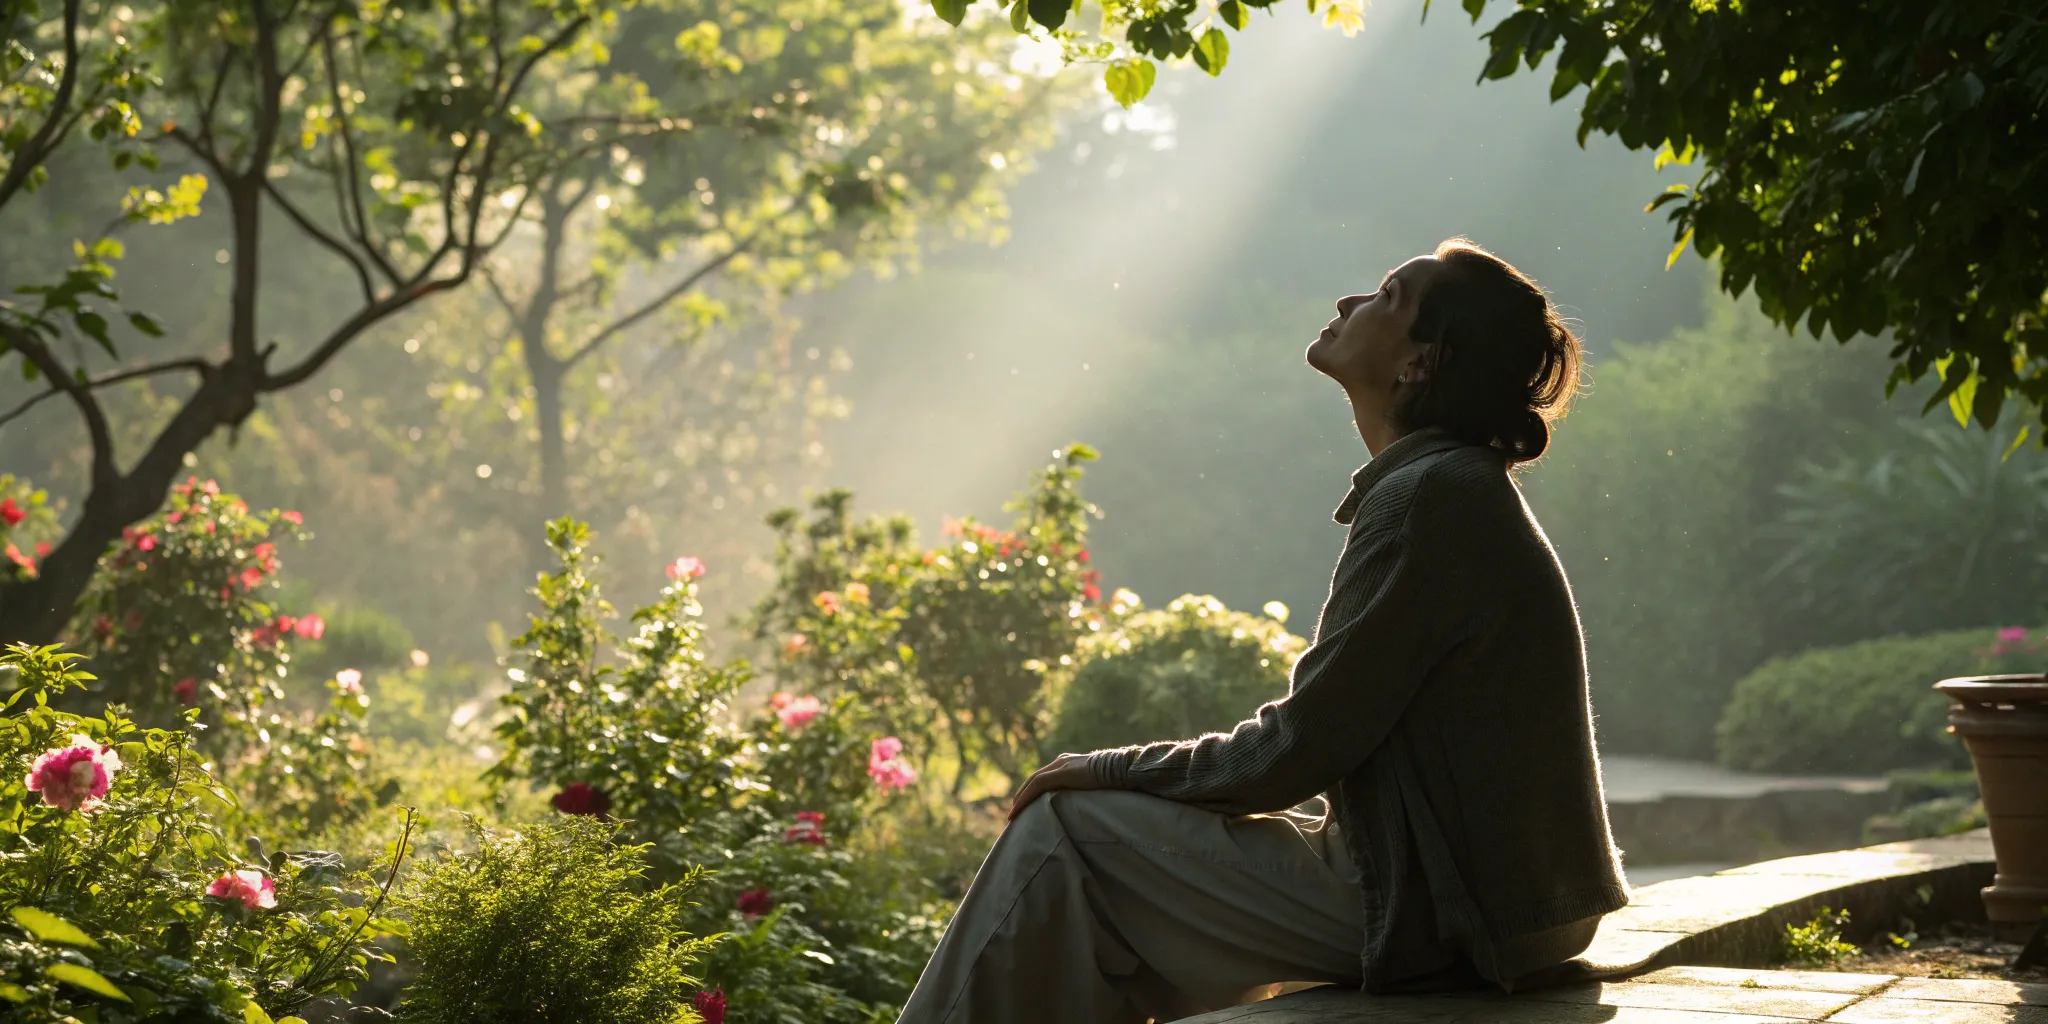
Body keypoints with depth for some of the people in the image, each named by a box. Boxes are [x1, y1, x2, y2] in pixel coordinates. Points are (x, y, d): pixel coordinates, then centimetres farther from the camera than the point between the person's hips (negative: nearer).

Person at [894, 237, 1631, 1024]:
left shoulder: (1430, 497, -17)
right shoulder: (1458, 488, 14)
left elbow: (1297, 750, -17)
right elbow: (1329, 738, 17)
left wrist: (1107, 772, -4)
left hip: (1434, 913, -10)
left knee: (1065, 830, -5)